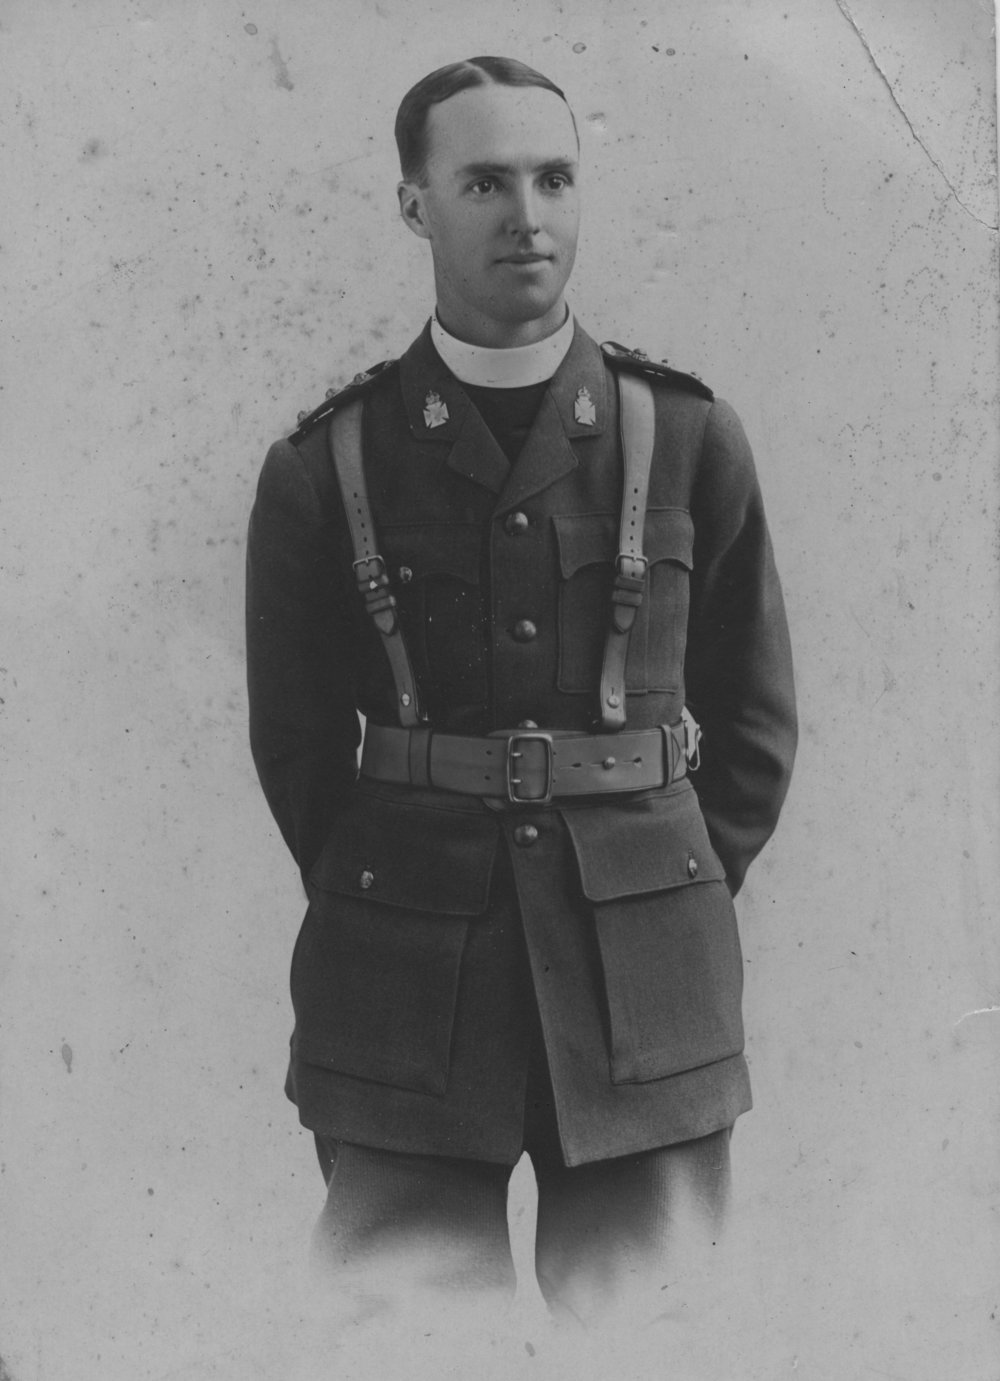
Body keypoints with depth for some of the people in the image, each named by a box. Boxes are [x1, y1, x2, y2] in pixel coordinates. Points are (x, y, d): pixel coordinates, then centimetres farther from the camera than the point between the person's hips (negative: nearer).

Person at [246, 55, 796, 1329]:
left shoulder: (688, 436, 3)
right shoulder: (321, 467, 1)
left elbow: (754, 713, 10)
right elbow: (295, 742, 10)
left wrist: (667, 905, 7)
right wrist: (387, 914, 8)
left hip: (648, 987, 1)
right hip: (409, 986, 0)